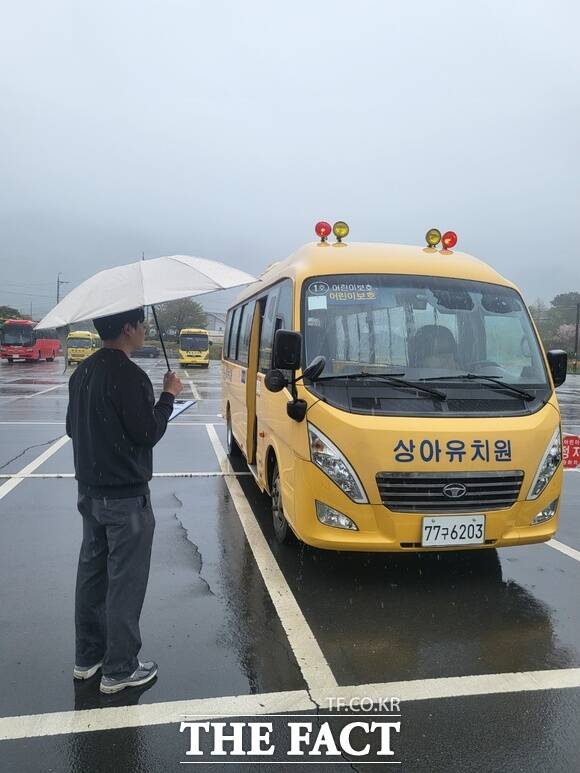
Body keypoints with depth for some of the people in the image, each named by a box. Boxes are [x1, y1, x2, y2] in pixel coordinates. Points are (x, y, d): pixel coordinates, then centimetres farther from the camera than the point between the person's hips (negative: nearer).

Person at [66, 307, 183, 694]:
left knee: (92, 573, 18)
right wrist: (168, 396, -7)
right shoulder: (129, 375, -21)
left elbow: (73, 427, 14)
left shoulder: (82, 372, 7)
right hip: (126, 497, -9)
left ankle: (87, 657, 31)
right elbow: (148, 433, -19)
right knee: (126, 582, 3)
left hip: (90, 491, 9)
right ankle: (119, 669, 16)